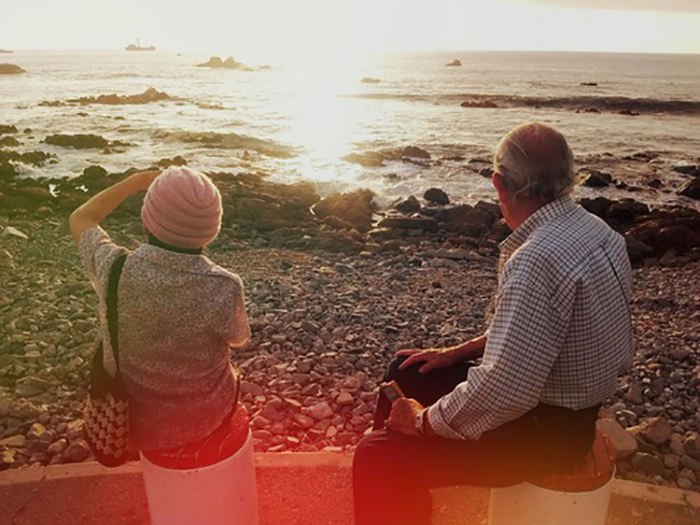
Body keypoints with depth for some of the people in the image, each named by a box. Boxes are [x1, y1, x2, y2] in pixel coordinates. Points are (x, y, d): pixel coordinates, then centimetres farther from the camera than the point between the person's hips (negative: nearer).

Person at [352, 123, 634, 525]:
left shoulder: (537, 261, -32)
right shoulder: (592, 229, 0)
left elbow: (506, 393, -34)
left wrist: (424, 421, -17)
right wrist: (459, 352, 9)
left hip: (547, 430, -10)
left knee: (377, 456, -11)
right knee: (406, 374, 17)